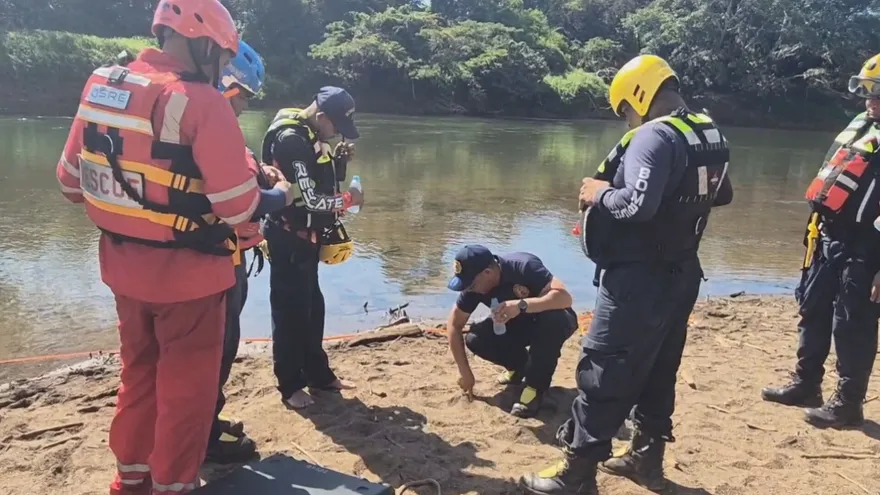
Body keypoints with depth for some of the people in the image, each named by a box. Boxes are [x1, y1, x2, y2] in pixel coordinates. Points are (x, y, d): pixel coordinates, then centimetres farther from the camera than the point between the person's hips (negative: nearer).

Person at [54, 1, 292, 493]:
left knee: (139, 370, 24)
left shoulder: (101, 85, 2)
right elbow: (238, 204, -21)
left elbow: (71, 178, 9)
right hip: (186, 271, -7)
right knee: (187, 383, 11)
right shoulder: (200, 100, -20)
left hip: (122, 263, 7)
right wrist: (277, 196, 0)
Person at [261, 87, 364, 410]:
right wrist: (348, 200, -12)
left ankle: (318, 374, 31)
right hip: (288, 239, -10)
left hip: (306, 237, 10)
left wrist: (339, 160, -1)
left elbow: (324, 181, 16)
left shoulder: (311, 136, 8)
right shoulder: (290, 139, -22)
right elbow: (308, 198, -26)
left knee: (312, 306, 18)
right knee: (290, 311, 1)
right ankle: (290, 385, 14)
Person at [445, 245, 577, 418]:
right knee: (475, 340, -20)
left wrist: (522, 305, -53)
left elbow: (565, 297, -40)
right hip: (517, 326, 5)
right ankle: (521, 366, 7)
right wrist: (465, 373, -13)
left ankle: (535, 386, -20)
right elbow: (454, 325, -10)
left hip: (550, 322, -4)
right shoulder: (473, 284, -17)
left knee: (553, 319, -39)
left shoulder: (524, 266, -32)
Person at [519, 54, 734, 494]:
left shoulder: (654, 136, -19)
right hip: (682, 272, 10)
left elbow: (637, 205, -30)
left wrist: (600, 193, -13)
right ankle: (646, 457, 30)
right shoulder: (711, 135, 10)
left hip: (640, 277, -9)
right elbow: (723, 195, 22)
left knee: (603, 370, -3)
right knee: (658, 368, 18)